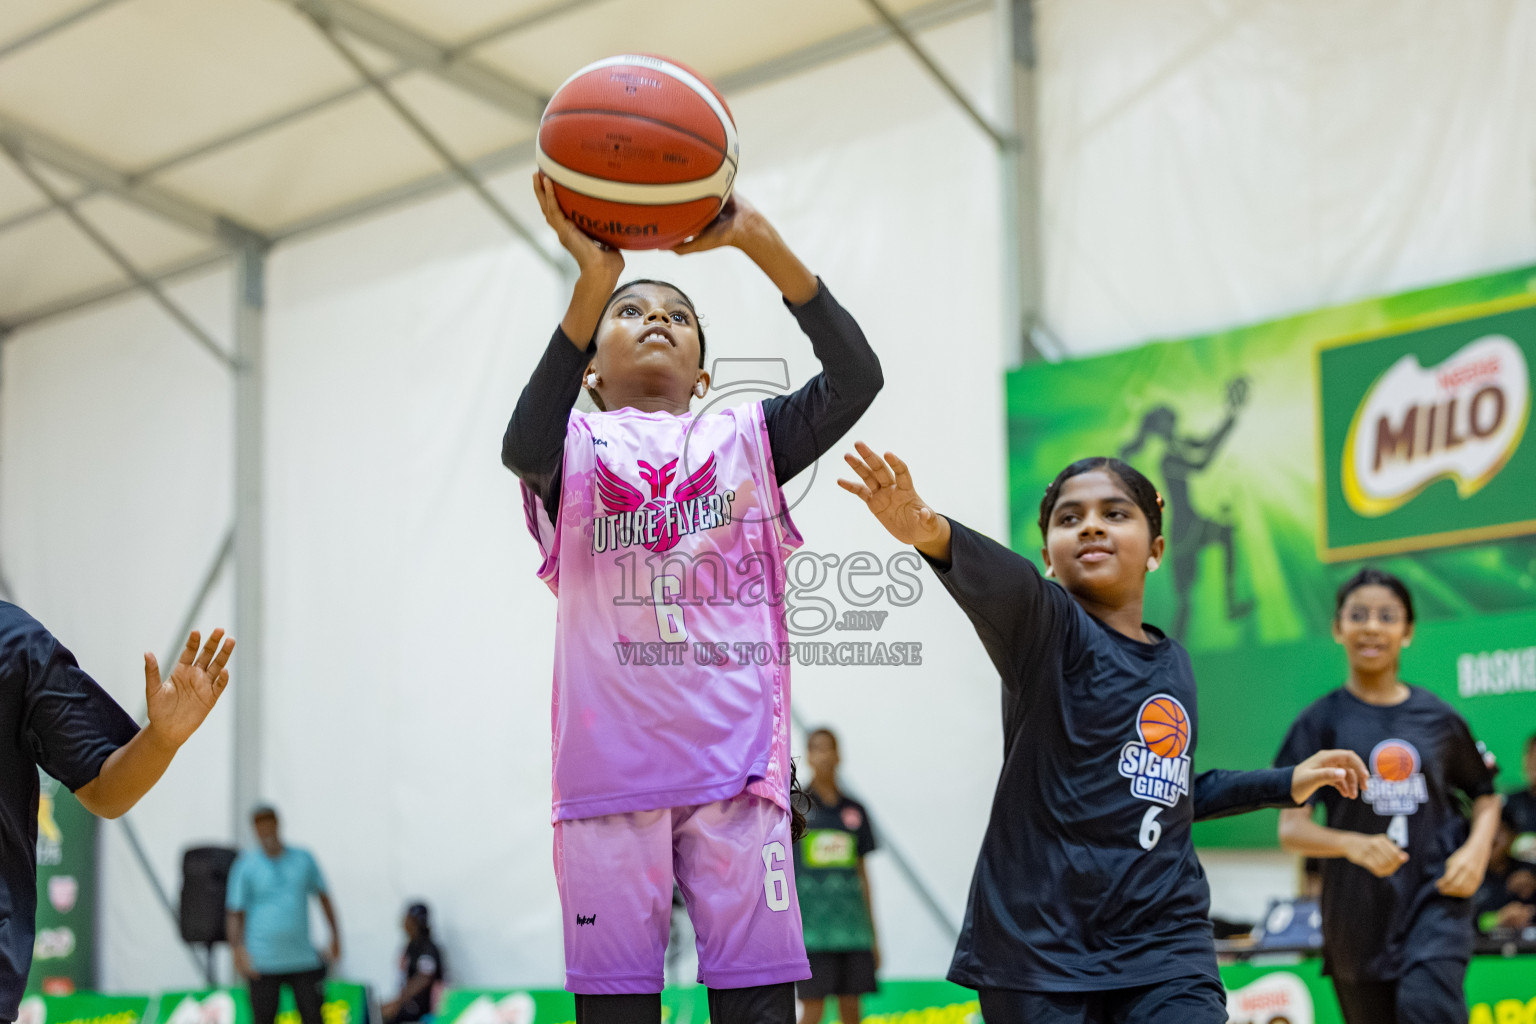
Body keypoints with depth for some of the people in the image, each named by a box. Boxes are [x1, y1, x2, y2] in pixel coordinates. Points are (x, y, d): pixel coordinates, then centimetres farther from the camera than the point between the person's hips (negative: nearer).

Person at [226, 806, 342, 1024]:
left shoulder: (303, 859, 8)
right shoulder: (246, 865, 0)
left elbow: (323, 897, 19)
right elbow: (234, 913, -1)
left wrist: (335, 935, 15)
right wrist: (238, 949, -14)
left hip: (304, 959, 2)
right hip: (262, 963, -2)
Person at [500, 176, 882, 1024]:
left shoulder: (746, 438, 15)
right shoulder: (573, 446, 11)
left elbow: (856, 378, -3)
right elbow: (521, 447, -15)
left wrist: (761, 243, -14)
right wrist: (593, 282, -27)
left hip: (734, 760, 1)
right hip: (610, 762, -1)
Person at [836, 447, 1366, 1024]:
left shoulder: (1173, 663, 14)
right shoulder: (1051, 631, -5)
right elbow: (1007, 586, -29)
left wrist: (1287, 784, 32)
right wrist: (935, 535, -51)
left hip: (1163, 945, 4)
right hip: (1037, 948, -4)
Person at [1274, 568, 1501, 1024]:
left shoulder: (1438, 718, 5)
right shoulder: (1321, 721, 0)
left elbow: (1484, 795, 18)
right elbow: (1291, 828, -5)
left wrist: (1477, 849, -3)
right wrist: (1354, 844, -24)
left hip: (1436, 897, 0)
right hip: (1359, 912, 1)